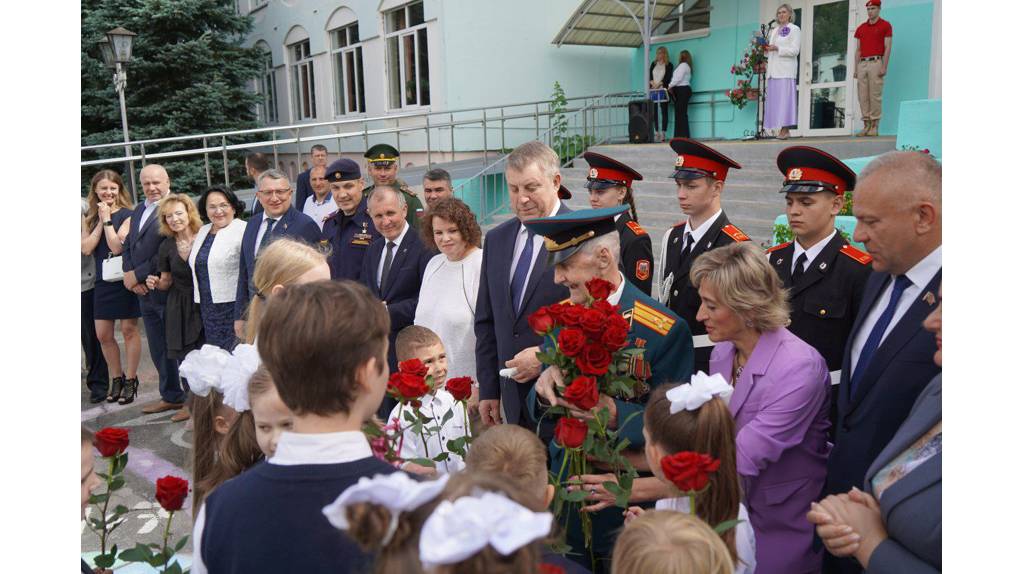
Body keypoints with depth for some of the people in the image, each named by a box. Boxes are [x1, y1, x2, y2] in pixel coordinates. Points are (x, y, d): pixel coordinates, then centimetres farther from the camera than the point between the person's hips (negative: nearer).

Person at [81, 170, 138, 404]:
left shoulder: (127, 215, -6)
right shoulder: (89, 216, 9)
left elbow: (117, 247, -16)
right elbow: (86, 247, -4)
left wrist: (107, 219, -12)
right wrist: (100, 222, -8)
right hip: (101, 281, 5)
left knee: (129, 330, 2)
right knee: (102, 335, 7)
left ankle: (130, 380, 13)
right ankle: (117, 378, 22)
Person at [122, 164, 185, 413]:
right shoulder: (139, 210, 15)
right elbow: (129, 246, 16)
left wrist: (137, 275, -14)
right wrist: (129, 275, -2)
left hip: (170, 291, -9)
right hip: (146, 292, 9)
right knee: (158, 349, 17)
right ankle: (171, 396, 30)